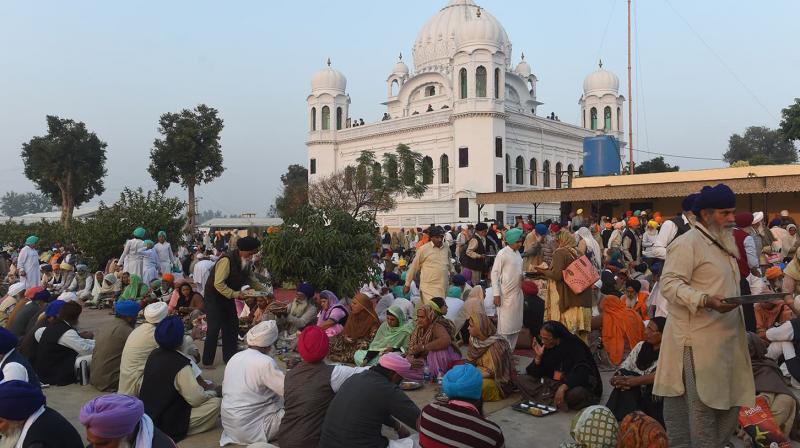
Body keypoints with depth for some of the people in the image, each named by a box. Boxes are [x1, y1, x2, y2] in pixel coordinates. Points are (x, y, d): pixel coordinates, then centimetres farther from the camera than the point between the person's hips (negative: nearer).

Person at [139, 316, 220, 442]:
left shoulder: (153, 355, -1)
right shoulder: (180, 364, -25)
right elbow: (197, 399, -22)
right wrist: (212, 393, -1)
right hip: (165, 423, -8)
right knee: (215, 403, -8)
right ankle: (179, 430, -6)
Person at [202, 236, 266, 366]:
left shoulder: (245, 263, -1)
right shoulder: (227, 260, -28)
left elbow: (253, 281, 7)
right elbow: (218, 284, -30)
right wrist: (235, 294, -34)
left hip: (228, 297, 8)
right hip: (214, 297, -8)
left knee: (232, 327, 8)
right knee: (214, 328, -8)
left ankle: (229, 357, 19)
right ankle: (207, 361, 3)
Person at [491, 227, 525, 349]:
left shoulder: (517, 253, 10)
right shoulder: (502, 253, -12)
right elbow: (494, 273, -13)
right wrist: (496, 294, -17)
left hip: (518, 293, 8)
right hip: (506, 294, -7)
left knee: (516, 325, 12)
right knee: (504, 326, -2)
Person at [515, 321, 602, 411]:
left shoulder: (574, 346, -17)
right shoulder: (545, 346, -4)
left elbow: (581, 373, -28)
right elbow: (533, 374, 0)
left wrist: (563, 387, -41)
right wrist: (538, 357, -18)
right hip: (551, 384, 6)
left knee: (576, 393, -40)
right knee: (521, 379, -12)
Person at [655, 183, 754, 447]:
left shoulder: (723, 244, 20)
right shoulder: (688, 243, -11)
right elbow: (669, 283, -20)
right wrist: (706, 300, -30)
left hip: (726, 339, 9)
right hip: (699, 341, -9)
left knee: (731, 404, 13)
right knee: (703, 408, -4)